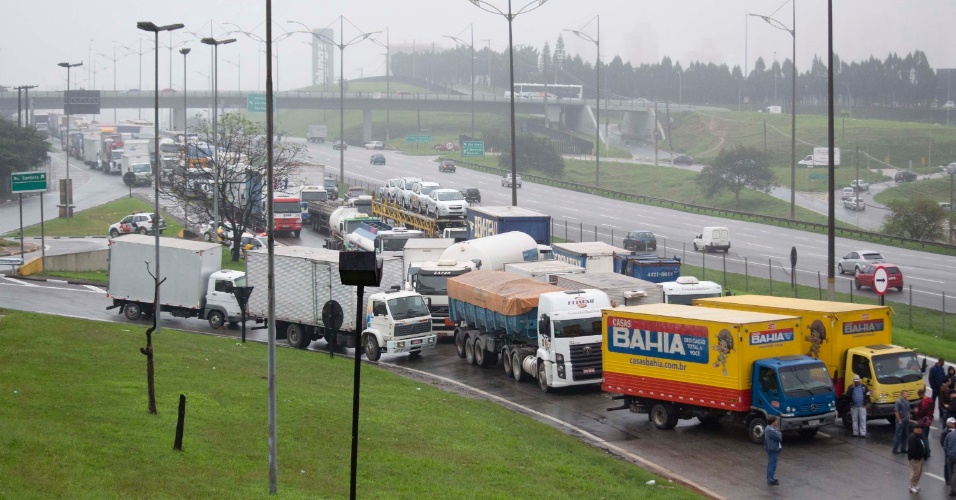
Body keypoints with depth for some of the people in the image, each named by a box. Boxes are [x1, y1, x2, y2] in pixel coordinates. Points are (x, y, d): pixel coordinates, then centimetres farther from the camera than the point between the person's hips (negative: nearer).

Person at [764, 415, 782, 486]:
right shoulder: (771, 431, -26)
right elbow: (779, 438, -17)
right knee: (772, 465, -4)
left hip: (772, 449, 11)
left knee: (771, 464, 19)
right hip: (773, 450, -11)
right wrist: (779, 432, -3)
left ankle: (770, 478, 30)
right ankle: (771, 481, 0)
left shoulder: (768, 428, 9)